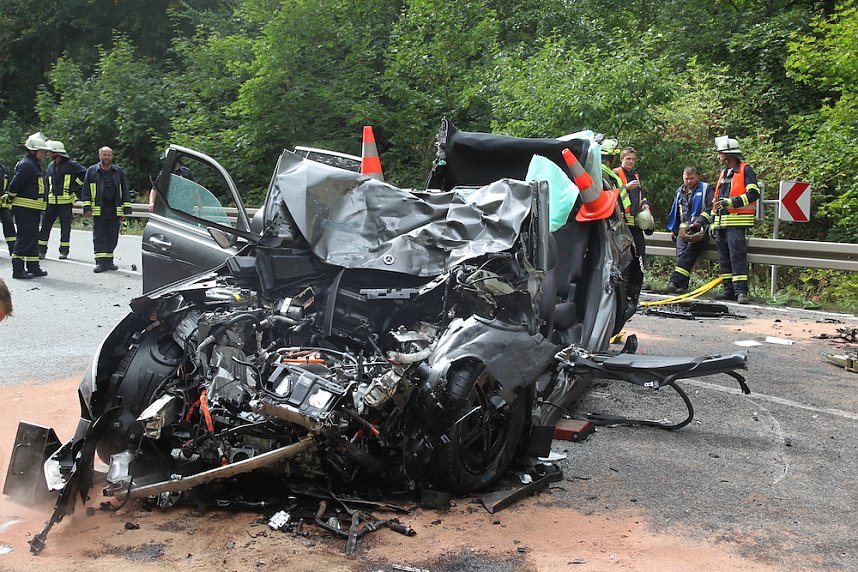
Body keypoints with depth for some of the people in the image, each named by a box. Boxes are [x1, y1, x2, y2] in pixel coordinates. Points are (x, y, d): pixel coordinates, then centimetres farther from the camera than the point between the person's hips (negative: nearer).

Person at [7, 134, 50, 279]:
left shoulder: (35, 165, 18)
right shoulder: (26, 165, -16)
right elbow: (13, 186, -19)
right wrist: (13, 198, -5)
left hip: (33, 209, 10)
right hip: (25, 208, -10)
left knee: (33, 238, 14)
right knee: (25, 238, -10)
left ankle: (33, 267, 22)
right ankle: (18, 269, -8)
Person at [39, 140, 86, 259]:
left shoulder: (71, 164, -5)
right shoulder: (51, 166, 15)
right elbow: (48, 184, 21)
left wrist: (74, 186, -9)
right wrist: (45, 199, 16)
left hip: (65, 201, -6)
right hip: (51, 202, 6)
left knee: (65, 226, 0)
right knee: (45, 225, 2)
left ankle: (64, 251, 6)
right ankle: (41, 250, 8)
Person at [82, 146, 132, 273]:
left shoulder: (119, 171, 10)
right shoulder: (91, 171, 6)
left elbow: (125, 190, 10)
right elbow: (86, 191, 6)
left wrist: (126, 208, 3)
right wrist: (87, 207, -3)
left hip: (115, 211, 2)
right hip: (98, 211, -2)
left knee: (113, 237, 6)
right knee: (99, 237, -4)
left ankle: (109, 261, 16)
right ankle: (100, 262, -4)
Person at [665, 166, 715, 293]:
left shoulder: (706, 189, 8)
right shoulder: (679, 191, 25)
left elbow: (711, 208, -3)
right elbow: (675, 211, 32)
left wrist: (699, 221, -14)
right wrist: (673, 229, 23)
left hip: (700, 228, -5)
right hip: (683, 228, 5)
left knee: (689, 252, -23)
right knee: (681, 252, -17)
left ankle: (675, 281, -34)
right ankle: (682, 285, -20)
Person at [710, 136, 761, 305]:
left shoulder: (745, 170, -3)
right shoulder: (723, 173, 22)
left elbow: (754, 194, -14)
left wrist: (731, 201, -19)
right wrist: (713, 221, 23)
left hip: (736, 223, -8)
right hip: (721, 223, 8)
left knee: (737, 256, -14)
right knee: (724, 258, 8)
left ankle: (741, 291, -14)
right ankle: (729, 290, 13)